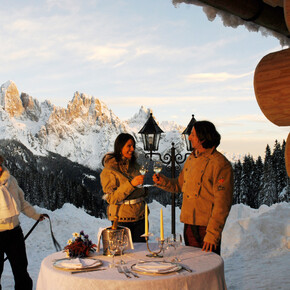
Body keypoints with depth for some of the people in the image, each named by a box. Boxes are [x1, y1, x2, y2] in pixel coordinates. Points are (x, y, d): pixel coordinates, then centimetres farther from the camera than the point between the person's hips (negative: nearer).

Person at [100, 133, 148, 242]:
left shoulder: (134, 165, 10)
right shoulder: (109, 170, -9)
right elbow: (111, 198, -17)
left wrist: (143, 190, 7)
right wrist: (131, 184, -23)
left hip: (140, 216, 5)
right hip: (122, 219, -5)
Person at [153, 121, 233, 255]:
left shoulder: (220, 164, -13)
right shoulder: (191, 159, 12)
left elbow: (222, 204, -16)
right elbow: (180, 184, 22)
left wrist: (212, 234, -20)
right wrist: (164, 181, 2)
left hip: (207, 226, -7)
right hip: (189, 224, 7)